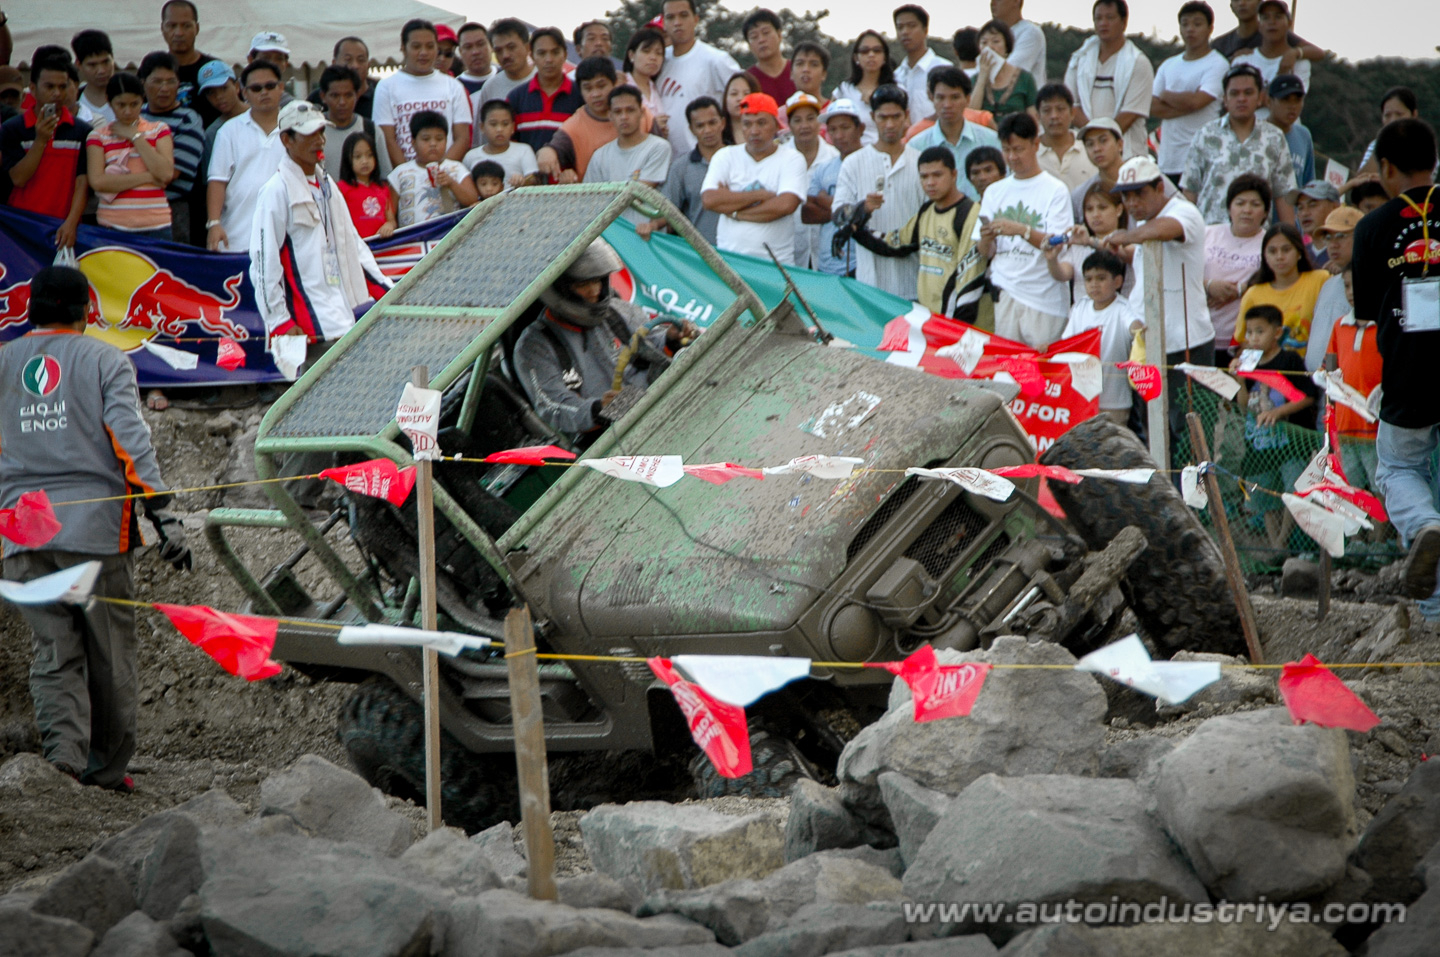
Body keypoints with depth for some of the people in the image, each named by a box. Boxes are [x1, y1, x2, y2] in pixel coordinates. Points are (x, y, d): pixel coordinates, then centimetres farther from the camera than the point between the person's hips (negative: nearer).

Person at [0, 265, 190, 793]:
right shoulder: (104, 360, -1)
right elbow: (129, 438, -11)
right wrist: (163, 512, -14)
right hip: (95, 528, -3)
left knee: (53, 651, 4)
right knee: (111, 654, 9)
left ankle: (63, 751, -17)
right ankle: (107, 766, 15)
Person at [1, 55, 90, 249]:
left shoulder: (82, 131, 4)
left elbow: (82, 182, -3)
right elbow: (18, 178, -5)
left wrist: (71, 222, -16)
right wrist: (40, 141, -13)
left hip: (63, 228, 0)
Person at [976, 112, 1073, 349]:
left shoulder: (1055, 191, 0)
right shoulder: (994, 192, 14)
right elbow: (986, 254, 13)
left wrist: (1022, 230, -23)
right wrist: (986, 239, -10)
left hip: (1044, 299, -3)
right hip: (1004, 293, 4)